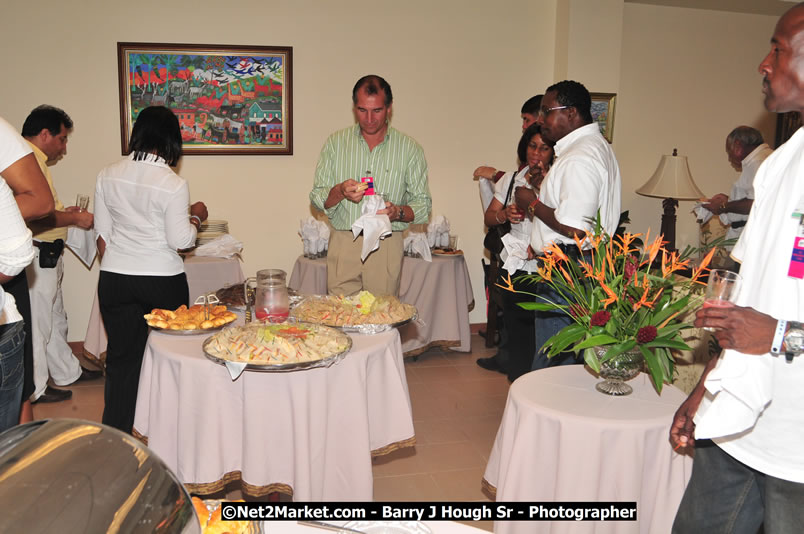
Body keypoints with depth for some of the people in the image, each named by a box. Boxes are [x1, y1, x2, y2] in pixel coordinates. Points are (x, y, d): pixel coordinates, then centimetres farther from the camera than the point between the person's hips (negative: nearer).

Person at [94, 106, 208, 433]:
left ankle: (116, 431, 17)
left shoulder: (108, 176, 1)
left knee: (121, 357, 11)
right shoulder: (173, 184, -13)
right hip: (162, 281, -3)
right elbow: (180, 240, -11)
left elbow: (102, 233, 7)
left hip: (114, 280, 4)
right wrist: (196, 217, 6)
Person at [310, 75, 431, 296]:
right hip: (343, 243, 1)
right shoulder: (336, 143, 8)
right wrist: (340, 191, -15)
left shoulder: (409, 148, 5)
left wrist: (398, 212, -16)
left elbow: (423, 205, 5)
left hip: (386, 247, 0)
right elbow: (317, 198, 6)